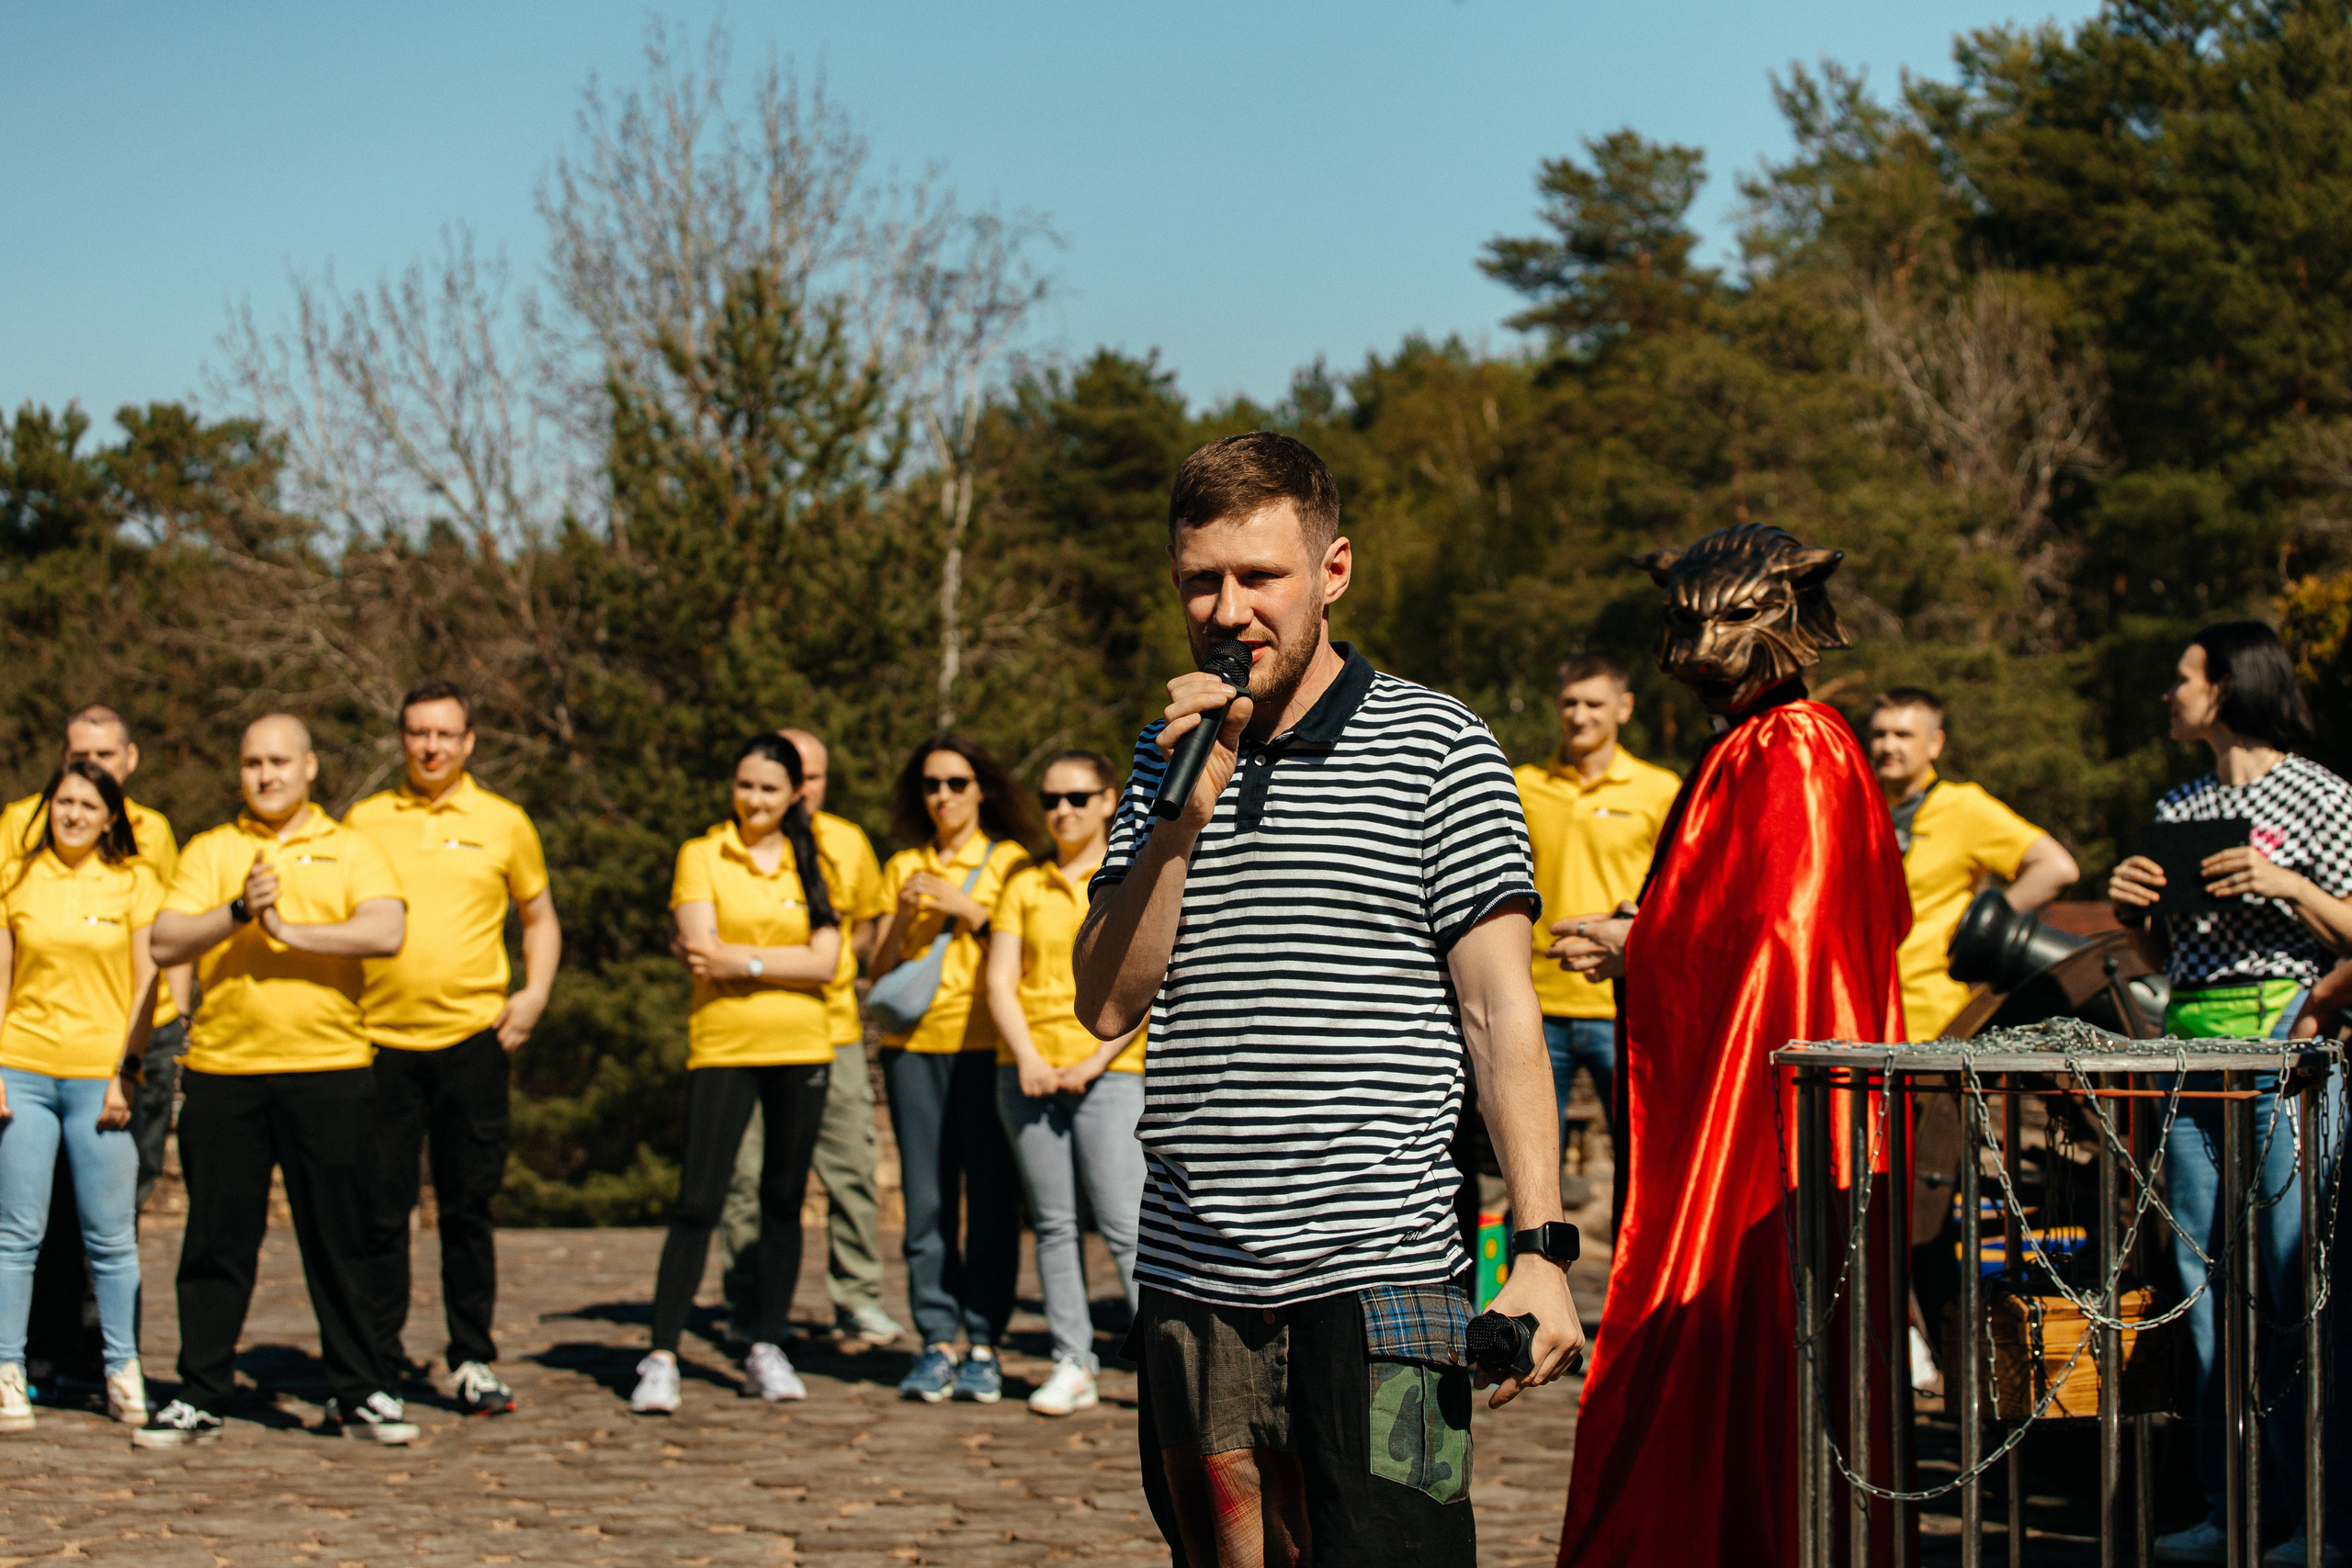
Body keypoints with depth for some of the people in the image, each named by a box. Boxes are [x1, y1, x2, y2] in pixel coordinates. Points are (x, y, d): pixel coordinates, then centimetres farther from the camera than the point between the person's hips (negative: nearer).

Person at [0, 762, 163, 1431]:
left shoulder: (134, 882, 5)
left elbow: (146, 984, 3)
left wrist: (127, 1072, -5)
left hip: (100, 1074, -1)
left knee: (112, 1236, 1)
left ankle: (124, 1371, 11)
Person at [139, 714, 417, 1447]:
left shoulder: (350, 849, 8)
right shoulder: (209, 852, 11)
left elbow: (386, 932, -10)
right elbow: (165, 944, -2)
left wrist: (292, 930, -15)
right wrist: (239, 913, -16)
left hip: (329, 1070, -1)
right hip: (223, 1071, 1)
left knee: (339, 1241, 3)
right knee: (216, 1241, 4)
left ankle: (360, 1392, 12)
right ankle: (200, 1398, 11)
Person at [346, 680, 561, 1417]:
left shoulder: (504, 823, 7)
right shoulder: (364, 820, 9)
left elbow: (540, 919, 16)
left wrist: (534, 994, 1)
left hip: (471, 1037, -1)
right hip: (380, 1038, 1)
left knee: (468, 1206, 2)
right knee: (379, 1209, 2)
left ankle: (473, 1362, 9)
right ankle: (378, 1360, 11)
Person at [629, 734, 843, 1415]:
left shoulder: (810, 864, 8)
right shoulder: (702, 855, 2)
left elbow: (825, 961, -4)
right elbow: (703, 951, -10)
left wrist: (742, 959, -12)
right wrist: (784, 961, -7)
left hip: (801, 1050, 3)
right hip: (722, 1046, -3)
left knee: (784, 1201, 8)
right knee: (697, 1203, -8)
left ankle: (767, 1348, 18)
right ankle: (661, 1356, -8)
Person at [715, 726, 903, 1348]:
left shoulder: (848, 843, 10)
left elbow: (868, 924, 22)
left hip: (832, 1027, 2)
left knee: (852, 1168, -2)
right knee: (747, 1172, -1)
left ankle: (857, 1300, 6)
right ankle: (746, 1306, 10)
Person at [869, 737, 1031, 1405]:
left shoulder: (1008, 861, 6)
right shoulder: (903, 867, 16)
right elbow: (879, 970, 13)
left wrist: (967, 910, -11)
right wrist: (904, 916, -4)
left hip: (986, 1044, -3)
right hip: (914, 1044, 3)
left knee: (991, 1198, -6)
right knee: (926, 1198, -1)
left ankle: (984, 1345, -3)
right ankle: (935, 1343, 2)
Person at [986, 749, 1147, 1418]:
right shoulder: (1024, 883, 13)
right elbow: (999, 981, 8)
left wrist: (1095, 1060, -11)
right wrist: (1028, 1059, -6)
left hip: (1108, 1071, -3)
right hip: (1030, 1070, 3)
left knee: (1125, 1225, -10)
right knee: (1054, 1224, 3)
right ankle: (1072, 1365, 7)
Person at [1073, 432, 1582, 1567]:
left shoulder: (1434, 749, -1)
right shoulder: (1166, 758, 14)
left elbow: (1498, 1008, -3)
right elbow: (1108, 1005, 6)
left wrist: (1540, 1249, -11)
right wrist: (1186, 806, -6)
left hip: (1375, 1274, -5)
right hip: (1192, 1281, 5)